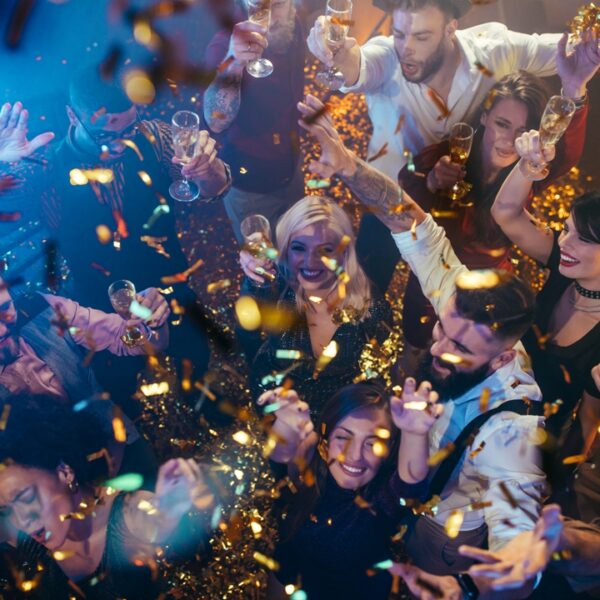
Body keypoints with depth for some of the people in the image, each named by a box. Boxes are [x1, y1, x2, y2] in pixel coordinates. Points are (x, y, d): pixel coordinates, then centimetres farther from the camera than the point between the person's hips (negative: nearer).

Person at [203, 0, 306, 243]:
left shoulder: (291, 28, -8)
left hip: (291, 174, 6)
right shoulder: (227, 42, -26)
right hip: (248, 184, -5)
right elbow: (216, 121, -43)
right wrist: (233, 63, -58)